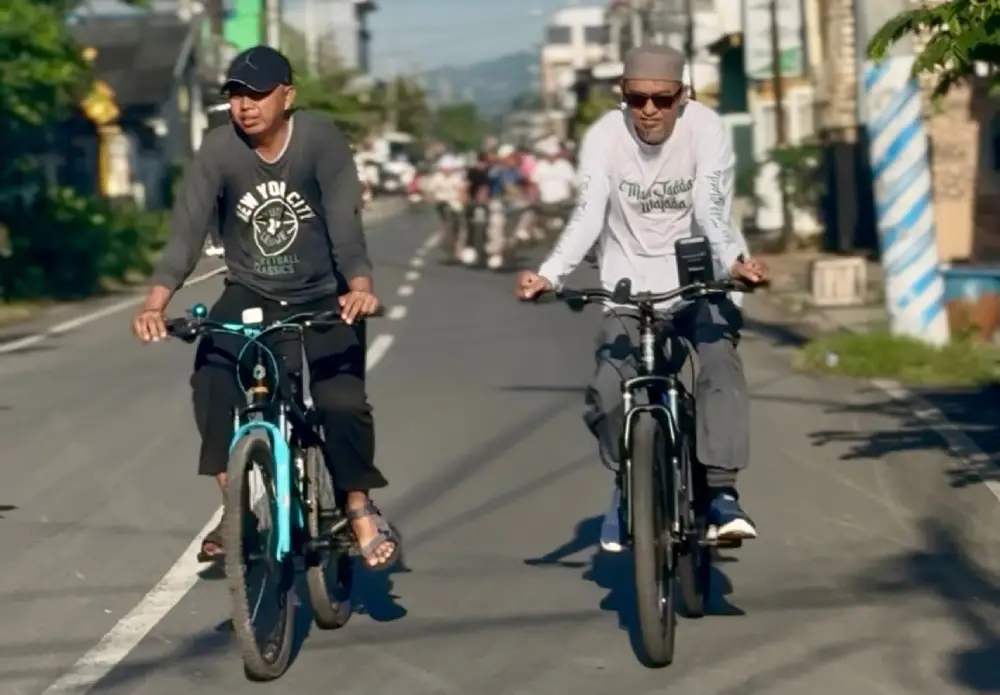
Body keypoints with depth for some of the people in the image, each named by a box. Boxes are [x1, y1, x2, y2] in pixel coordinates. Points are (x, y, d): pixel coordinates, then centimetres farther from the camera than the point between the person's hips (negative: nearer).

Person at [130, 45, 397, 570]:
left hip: (322, 297, -1)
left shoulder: (320, 139, -16)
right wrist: (155, 303, -34)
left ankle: (359, 506, 2)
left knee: (342, 401, -21)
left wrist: (361, 288, -42)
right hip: (249, 295, 1)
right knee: (212, 382, -25)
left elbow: (345, 221, -24)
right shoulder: (219, 149, -13)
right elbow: (187, 229, -19)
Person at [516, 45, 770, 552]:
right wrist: (549, 275, -37)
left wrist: (734, 261, -44)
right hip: (630, 284, 1)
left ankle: (721, 492, -26)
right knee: (608, 391, -14)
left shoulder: (706, 130, -14)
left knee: (720, 364, -26)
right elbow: (588, 216, -21)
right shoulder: (604, 136, -12)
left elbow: (711, 212, -24)